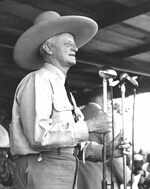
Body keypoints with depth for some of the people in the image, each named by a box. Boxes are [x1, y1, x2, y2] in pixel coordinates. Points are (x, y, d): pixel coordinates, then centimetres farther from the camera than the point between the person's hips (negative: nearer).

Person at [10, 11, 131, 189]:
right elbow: (39, 134, -22)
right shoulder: (37, 80, -8)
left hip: (66, 174, 9)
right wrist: (87, 126, -15)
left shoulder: (64, 89, 21)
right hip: (41, 170, -9)